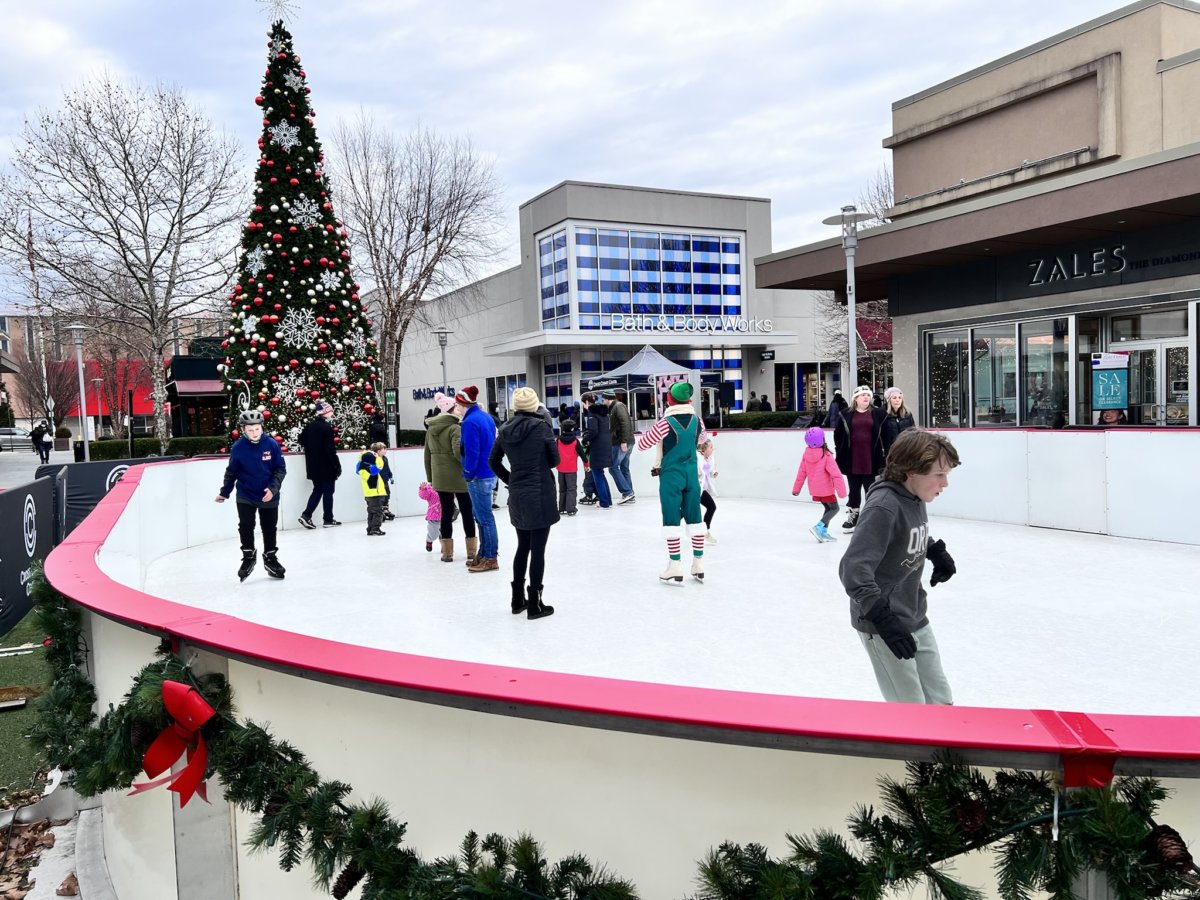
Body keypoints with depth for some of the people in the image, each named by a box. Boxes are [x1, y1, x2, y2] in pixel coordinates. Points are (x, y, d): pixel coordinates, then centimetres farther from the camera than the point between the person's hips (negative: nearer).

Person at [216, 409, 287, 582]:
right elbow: (231, 471, 4)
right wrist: (224, 492, 10)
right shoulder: (238, 447, -9)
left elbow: (281, 469, -6)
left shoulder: (272, 444, -11)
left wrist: (273, 488, -18)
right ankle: (248, 557, 13)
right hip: (245, 496, 0)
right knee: (245, 526, -7)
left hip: (269, 496, 0)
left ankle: (270, 558, 28)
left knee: (270, 529, 11)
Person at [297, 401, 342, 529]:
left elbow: (302, 440, 15)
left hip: (313, 466, 7)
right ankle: (328, 519, 11)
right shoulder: (327, 427, -18)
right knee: (328, 492, 4)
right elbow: (331, 450, -20)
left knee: (318, 490, 16)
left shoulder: (309, 426, 4)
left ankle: (306, 515, 6)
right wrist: (337, 466, -14)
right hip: (326, 467, -7)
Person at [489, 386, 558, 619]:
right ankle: (534, 604, 6)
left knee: (522, 547, 18)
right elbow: (555, 460, -4)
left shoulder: (505, 430, 3)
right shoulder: (541, 427, -11)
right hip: (540, 495, -6)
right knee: (538, 549, 1)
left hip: (517, 497, 6)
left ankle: (518, 600, 25)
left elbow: (493, 461, 10)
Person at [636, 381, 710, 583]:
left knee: (672, 520, 1)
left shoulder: (666, 422, -17)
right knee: (694, 518, 11)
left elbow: (642, 444, -10)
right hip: (691, 474, 5)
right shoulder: (696, 419, 0)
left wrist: (647, 434, 10)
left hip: (671, 475, -5)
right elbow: (702, 439, 21)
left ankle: (676, 568, 1)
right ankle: (698, 565, 16)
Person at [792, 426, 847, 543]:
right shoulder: (826, 456, -21)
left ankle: (824, 532, 18)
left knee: (828, 508, 21)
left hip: (814, 490, 6)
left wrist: (796, 488, 12)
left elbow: (801, 473, 3)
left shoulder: (806, 454, -5)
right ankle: (818, 527, -8)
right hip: (826, 489, -6)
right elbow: (836, 474, -23)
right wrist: (841, 490, -21)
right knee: (835, 508, 8)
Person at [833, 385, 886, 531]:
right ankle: (852, 516, 23)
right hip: (852, 460, 1)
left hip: (870, 460, -1)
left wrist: (882, 453, -3)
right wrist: (840, 452, 3)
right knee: (854, 489, 12)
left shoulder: (877, 414, 2)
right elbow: (838, 435, 8)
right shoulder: (846, 415, 3)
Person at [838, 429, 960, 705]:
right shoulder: (883, 506, -26)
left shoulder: (915, 497, 1)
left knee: (940, 703, 15)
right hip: (882, 625, -8)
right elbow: (853, 570, -33)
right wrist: (884, 620, -37)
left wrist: (937, 551, 8)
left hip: (915, 620, 8)